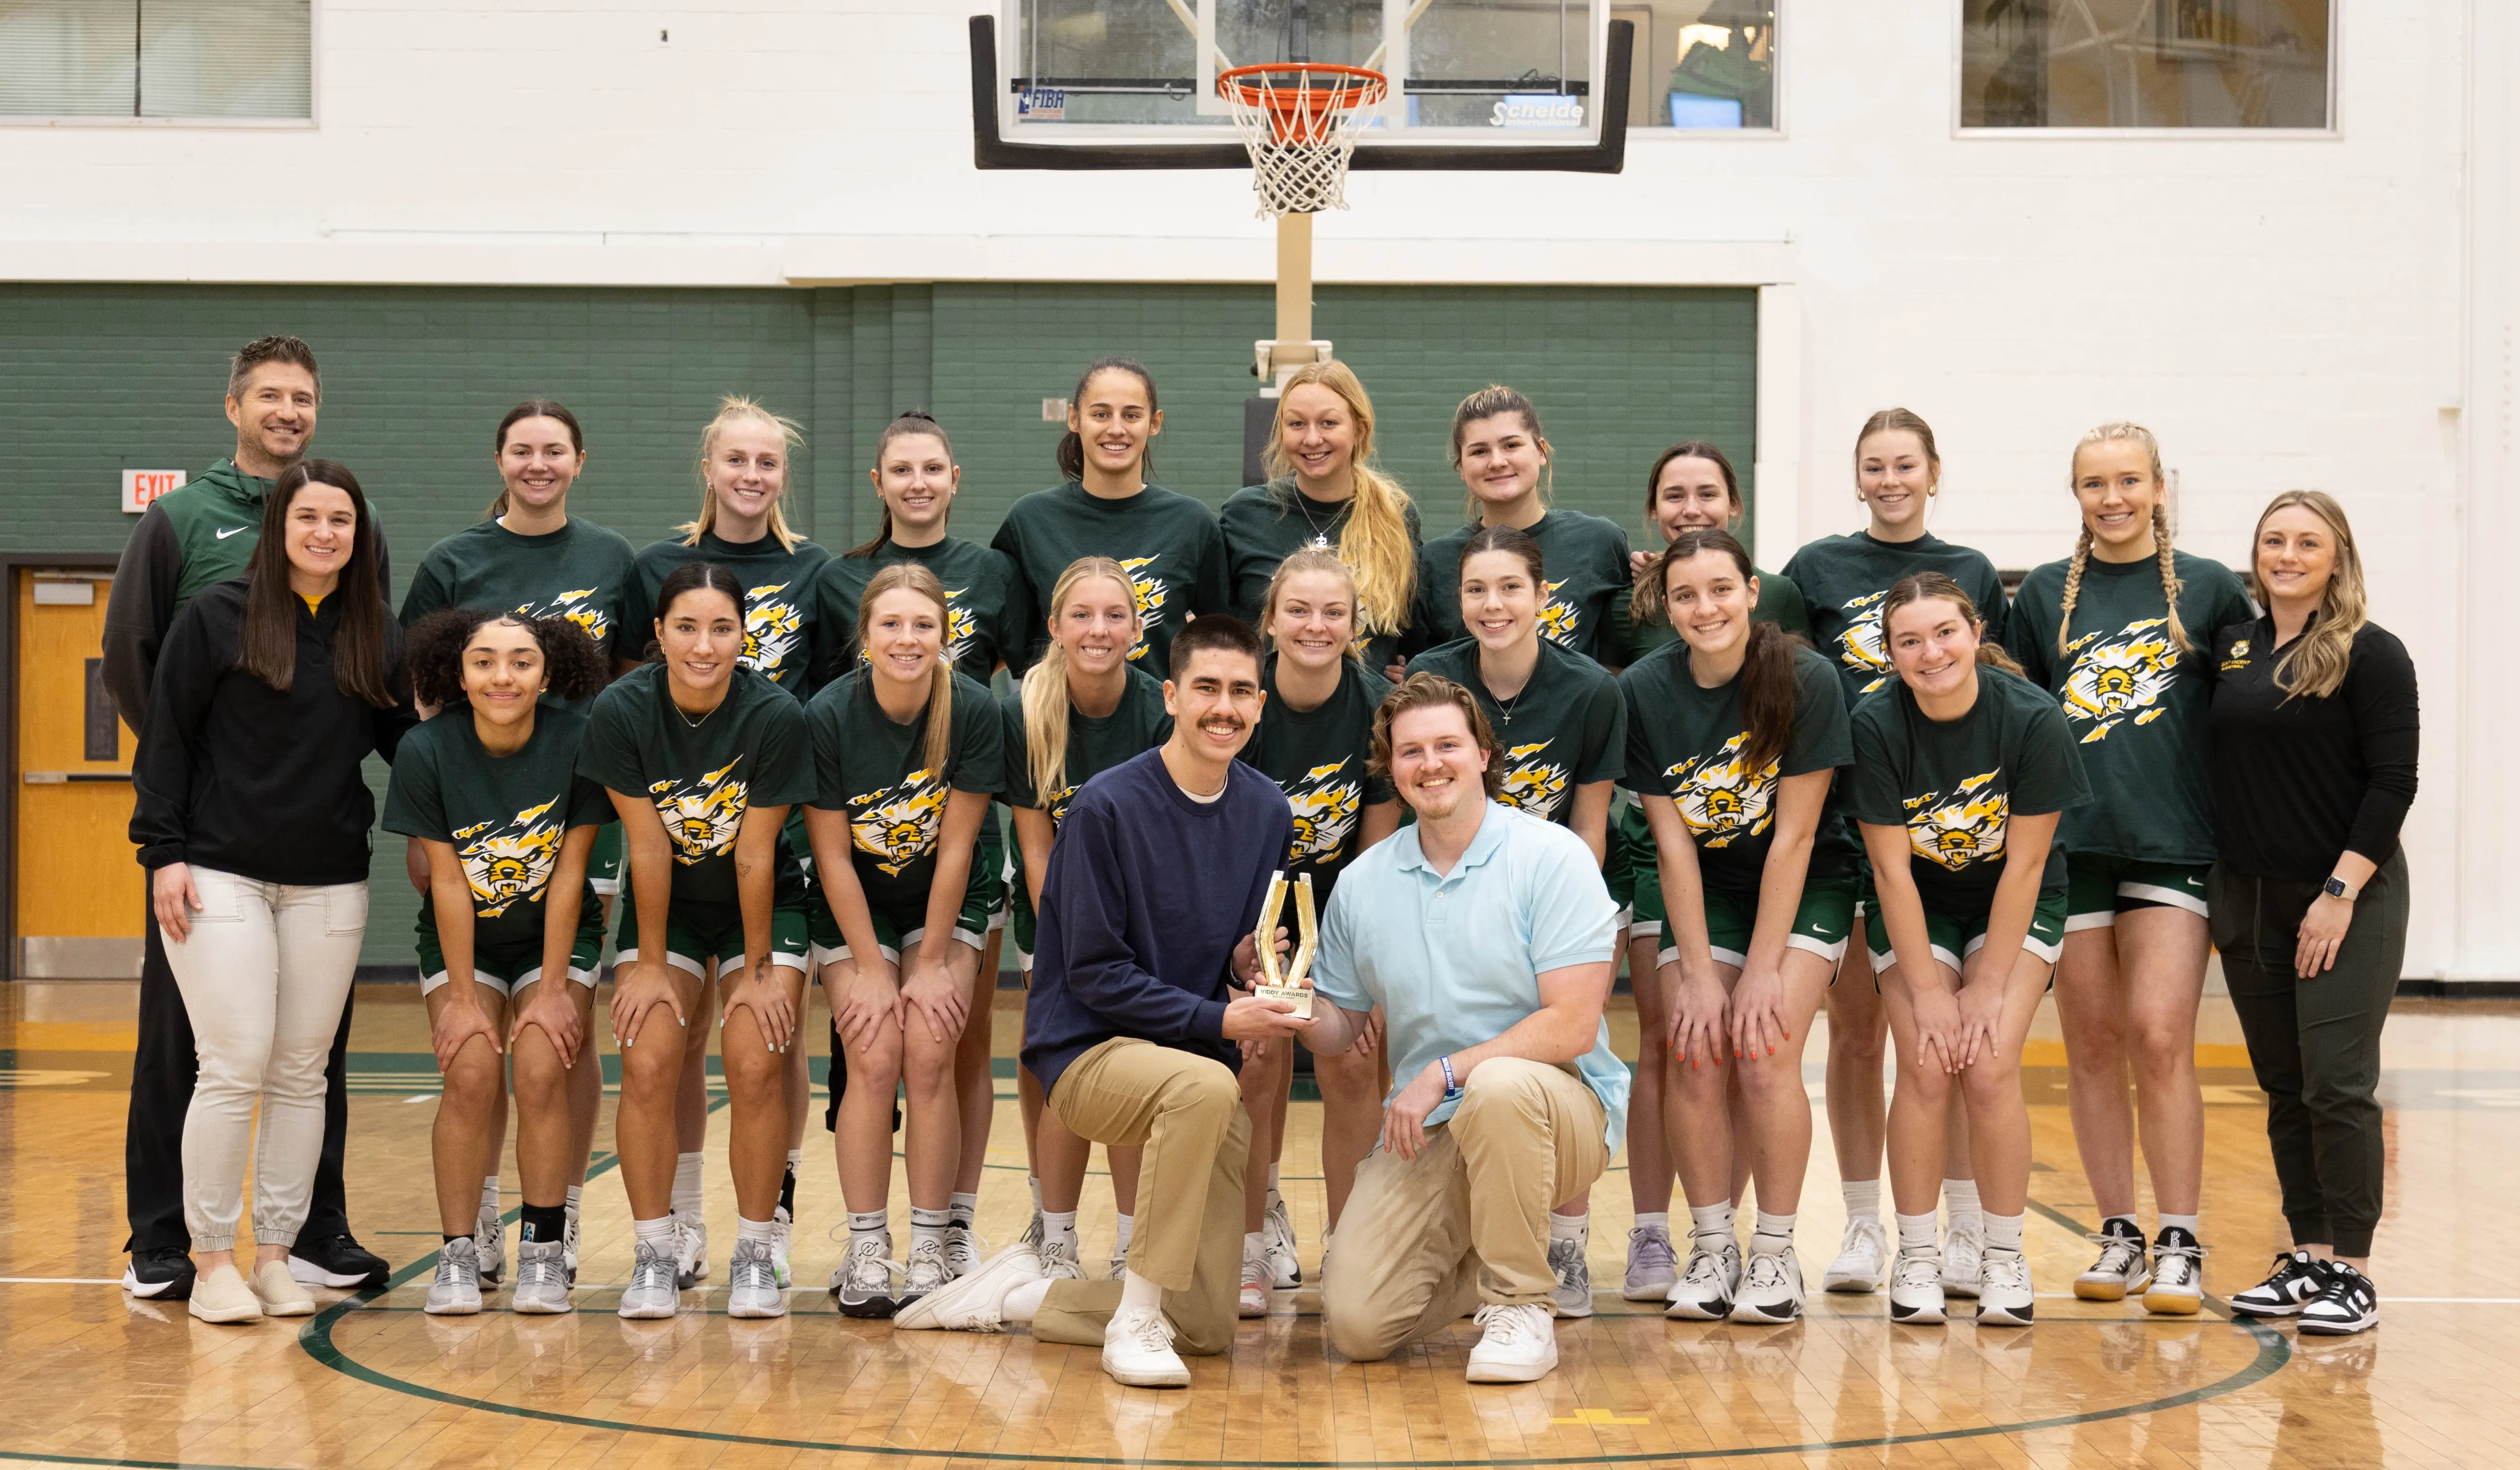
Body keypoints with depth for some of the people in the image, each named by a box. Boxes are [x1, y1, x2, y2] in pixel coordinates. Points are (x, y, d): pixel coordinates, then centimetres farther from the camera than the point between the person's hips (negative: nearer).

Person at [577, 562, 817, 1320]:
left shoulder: (776, 717, -24)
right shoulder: (621, 711, -21)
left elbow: (754, 855, -17)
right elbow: (648, 847, -15)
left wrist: (758, 968, -10)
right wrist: (651, 964, -9)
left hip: (761, 906, -1)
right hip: (666, 906, 1)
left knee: (756, 1066, -14)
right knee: (648, 1065, -14)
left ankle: (756, 1254, 0)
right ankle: (654, 1252, 0)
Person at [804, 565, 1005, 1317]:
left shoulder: (975, 711, -18)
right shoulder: (829, 716, -19)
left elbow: (956, 847, -13)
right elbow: (833, 855, -13)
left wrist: (932, 964, -11)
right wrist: (870, 969, -13)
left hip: (945, 902, 1)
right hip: (854, 908, 0)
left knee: (929, 1054, -14)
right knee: (874, 1059, -14)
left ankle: (931, 1249, -4)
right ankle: (866, 1252, -4)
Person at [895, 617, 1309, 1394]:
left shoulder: (1266, 811, 4)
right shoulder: (1110, 805, -14)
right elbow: (1097, 975, -14)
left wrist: (1250, 969, -10)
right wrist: (1219, 1019, -21)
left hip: (1204, 1070, 6)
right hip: (1089, 1051, -6)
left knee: (1209, 1326, -1)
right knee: (1206, 1086, -41)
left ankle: (1018, 1293, 20)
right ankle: (1137, 1315, -26)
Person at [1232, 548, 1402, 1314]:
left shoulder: (1379, 709, -16)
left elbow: (1378, 859, -9)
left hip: (1345, 908, 1)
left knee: (1353, 1069, -9)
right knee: (1259, 1064, -11)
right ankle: (1257, 1241, 7)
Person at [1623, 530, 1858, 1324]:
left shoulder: (1806, 680, -19)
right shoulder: (1642, 691, -12)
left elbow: (1794, 836, -17)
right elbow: (1673, 841, -10)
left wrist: (1763, 969, -17)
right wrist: (1696, 974, -12)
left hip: (1803, 890, -2)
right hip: (1704, 892, 2)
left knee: (1764, 1052, -19)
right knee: (1692, 1057, -14)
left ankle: (1776, 1254, -4)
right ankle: (1711, 1248, 3)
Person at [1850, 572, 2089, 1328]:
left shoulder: (2032, 718, -23)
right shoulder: (1876, 726, -21)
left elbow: (2025, 863, -17)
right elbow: (1892, 868, -16)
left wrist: (1988, 988, -16)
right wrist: (1927, 991, -16)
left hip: (2014, 905, -1)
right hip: (1915, 907, 1)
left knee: (1990, 1070, -15)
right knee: (1926, 1070, -14)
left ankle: (2006, 1257, 0)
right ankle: (1916, 1256, -1)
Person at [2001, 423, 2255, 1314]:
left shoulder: (2209, 589, 4)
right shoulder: (2045, 595, 9)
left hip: (2174, 843, -2)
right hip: (2071, 847, 3)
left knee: (2159, 1039, -10)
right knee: (2092, 1046, 6)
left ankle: (2180, 1245, -2)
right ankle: (2119, 1238, 15)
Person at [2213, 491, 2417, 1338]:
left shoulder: (2371, 654, -6)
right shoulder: (2230, 648, 9)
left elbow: (2393, 782, -10)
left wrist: (2341, 893, -15)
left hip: (2346, 896, -5)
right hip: (2248, 899, 6)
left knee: (2337, 1086, -7)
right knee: (2283, 1086, 9)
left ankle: (2351, 1274, 0)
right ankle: (2306, 1258, 18)